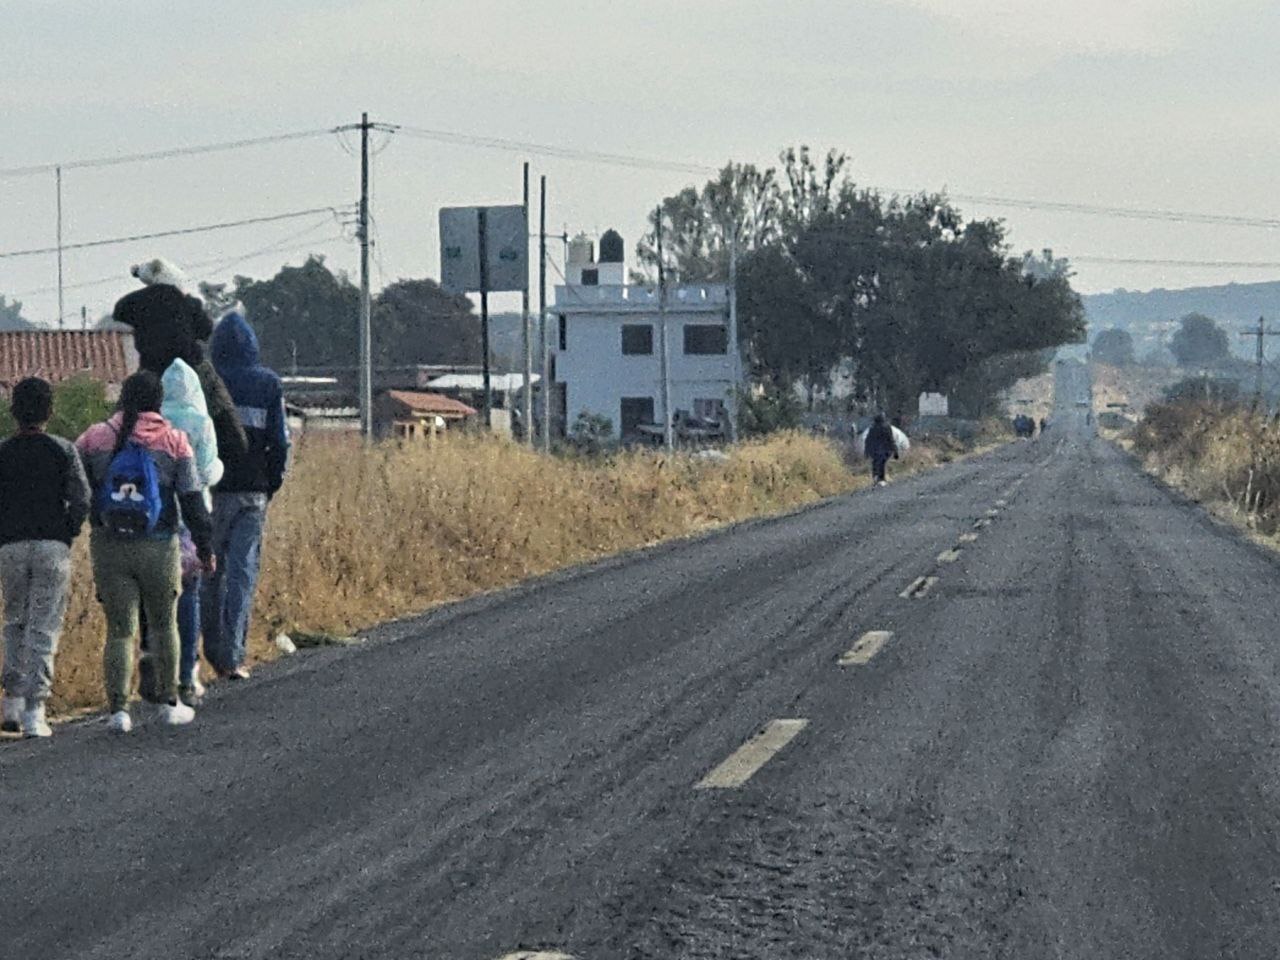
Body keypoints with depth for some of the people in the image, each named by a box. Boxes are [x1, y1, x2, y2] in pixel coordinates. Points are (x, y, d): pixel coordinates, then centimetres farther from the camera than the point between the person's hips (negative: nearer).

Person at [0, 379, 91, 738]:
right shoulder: (63, 450, 0)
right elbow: (81, 500, -8)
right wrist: (68, 533, 6)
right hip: (52, 547, -2)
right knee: (44, 628, 0)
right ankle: (34, 712, -5)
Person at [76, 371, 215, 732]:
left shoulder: (94, 439, 1)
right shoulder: (174, 441, -2)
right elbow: (192, 499, -2)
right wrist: (204, 546, 3)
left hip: (108, 548, 1)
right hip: (158, 548, 0)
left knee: (119, 629, 5)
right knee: (163, 625, 16)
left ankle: (118, 708, -4)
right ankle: (169, 703, 20)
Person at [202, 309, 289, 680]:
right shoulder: (269, 384, 2)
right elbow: (280, 441, 1)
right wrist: (272, 484, 12)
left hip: (214, 487, 0)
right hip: (253, 491, 0)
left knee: (211, 570, 13)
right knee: (243, 573, 1)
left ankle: (213, 648, 16)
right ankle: (232, 656, -6)